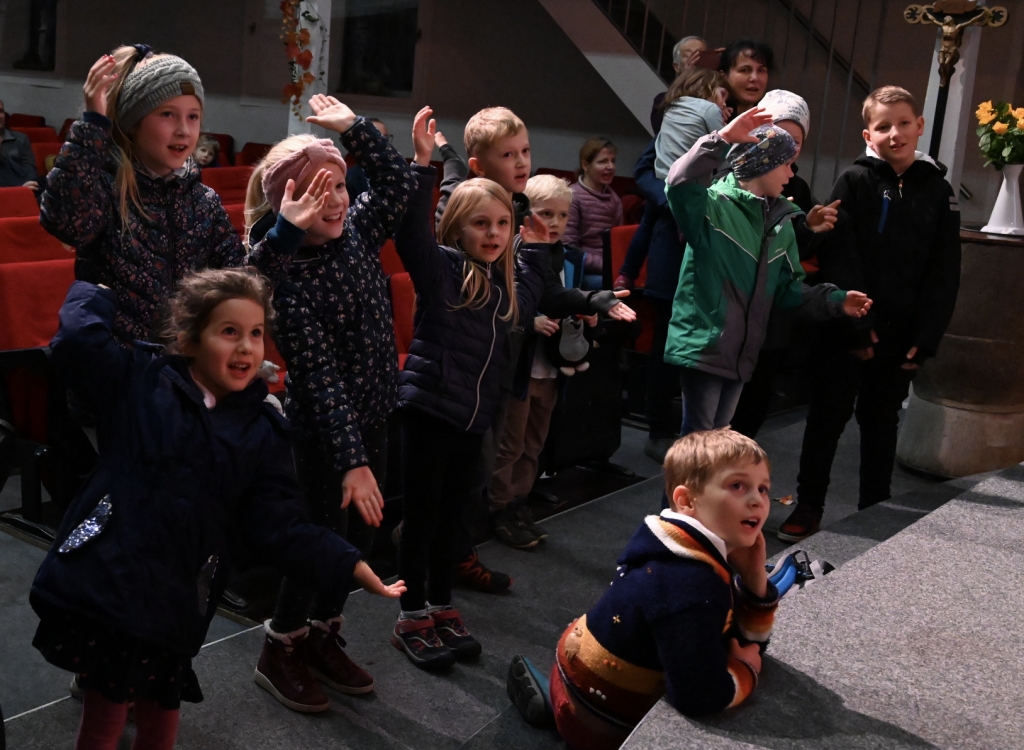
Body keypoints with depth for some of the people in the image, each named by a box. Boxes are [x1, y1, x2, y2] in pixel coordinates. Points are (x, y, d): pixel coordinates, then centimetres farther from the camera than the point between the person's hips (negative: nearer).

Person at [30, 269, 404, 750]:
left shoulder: (263, 432, 6)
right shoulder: (139, 382, 2)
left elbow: (281, 529, 2)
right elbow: (77, 338, -13)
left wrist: (352, 568, -7)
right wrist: (100, 295, 6)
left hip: (174, 604, 2)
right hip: (101, 581, -2)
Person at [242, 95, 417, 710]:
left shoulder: (356, 234, -1)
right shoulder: (287, 277, -21)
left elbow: (399, 185, 10)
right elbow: (321, 378, -25)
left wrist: (354, 126, -1)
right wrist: (351, 461, -28)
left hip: (372, 419, 7)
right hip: (323, 431, -7)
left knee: (358, 538, 17)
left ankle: (325, 640, 37)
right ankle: (280, 653, 27)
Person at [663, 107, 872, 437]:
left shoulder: (781, 222, 13)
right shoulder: (712, 205, -11)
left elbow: (789, 285, 17)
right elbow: (680, 183, -33)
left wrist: (834, 301, 6)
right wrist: (722, 138, -36)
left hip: (742, 354, 8)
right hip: (702, 346, -8)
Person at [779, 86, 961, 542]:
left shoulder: (938, 191, 5)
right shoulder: (854, 182, -4)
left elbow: (945, 274, 3)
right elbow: (839, 260, -10)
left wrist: (925, 338, -5)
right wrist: (855, 328, -16)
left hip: (902, 334, 3)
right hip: (845, 330, -3)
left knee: (881, 421, 14)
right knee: (828, 416, 4)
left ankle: (874, 510, 26)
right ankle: (809, 507, 16)